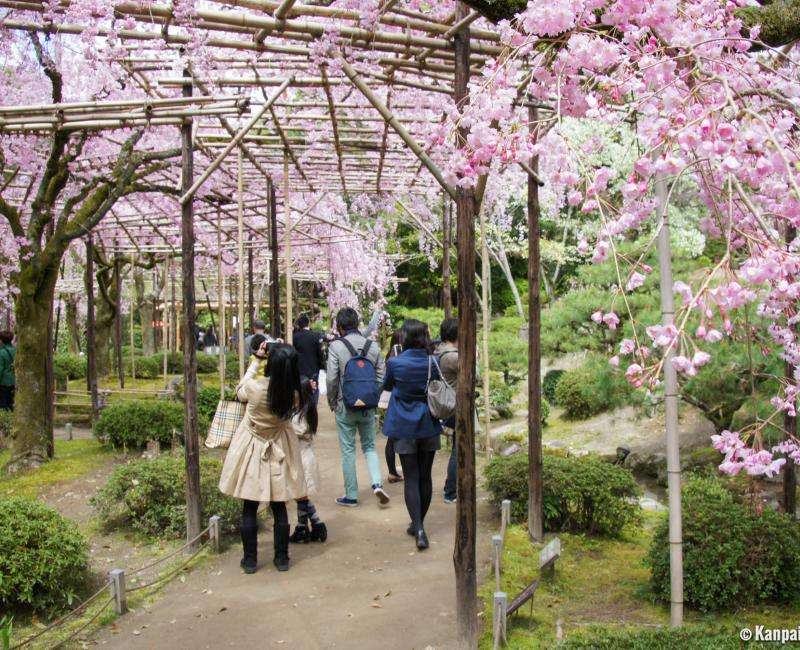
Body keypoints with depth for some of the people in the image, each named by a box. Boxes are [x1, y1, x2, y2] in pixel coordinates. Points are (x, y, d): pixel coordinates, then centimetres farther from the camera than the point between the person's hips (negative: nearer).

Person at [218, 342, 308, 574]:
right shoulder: (293, 393, -17)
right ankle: (281, 558, 20)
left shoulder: (254, 386, -20)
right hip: (279, 451, 1)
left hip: (252, 450, -1)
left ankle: (250, 560, 17)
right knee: (279, 507, 13)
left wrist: (256, 360, 5)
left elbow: (240, 392, 4)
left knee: (249, 509, 10)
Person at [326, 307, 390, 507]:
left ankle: (351, 496, 13)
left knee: (348, 450, 7)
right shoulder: (373, 346, 0)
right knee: (369, 446, 17)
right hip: (368, 407, 3)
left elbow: (331, 379, -12)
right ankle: (377, 483, -2)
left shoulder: (336, 346, -11)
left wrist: (332, 402, 3)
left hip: (345, 407, -3)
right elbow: (381, 377, 2)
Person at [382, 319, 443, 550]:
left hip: (405, 427, -2)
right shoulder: (433, 362, -5)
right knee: (425, 476, 13)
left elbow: (386, 386, 7)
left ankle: (419, 529, -9)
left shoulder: (395, 363, -12)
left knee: (411, 478, 1)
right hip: (429, 426, 3)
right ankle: (418, 524, 26)